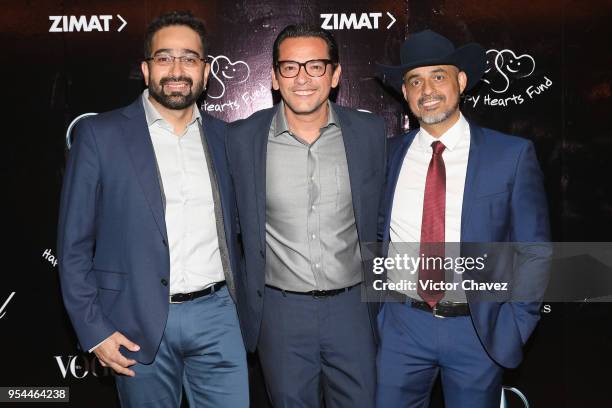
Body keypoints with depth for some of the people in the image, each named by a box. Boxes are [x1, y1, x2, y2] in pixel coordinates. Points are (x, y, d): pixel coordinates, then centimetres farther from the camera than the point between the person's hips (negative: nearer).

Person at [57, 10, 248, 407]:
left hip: (216, 315, 3)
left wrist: (239, 305, 12)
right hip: (139, 324, -2)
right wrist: (94, 330, -7)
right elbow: (75, 244, -3)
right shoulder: (99, 134, -4)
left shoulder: (223, 136, 7)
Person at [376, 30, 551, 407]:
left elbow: (534, 251, -3)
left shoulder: (512, 154, -7)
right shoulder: (389, 155, 1)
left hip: (478, 330, -1)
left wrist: (512, 326, -8)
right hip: (402, 324, 2)